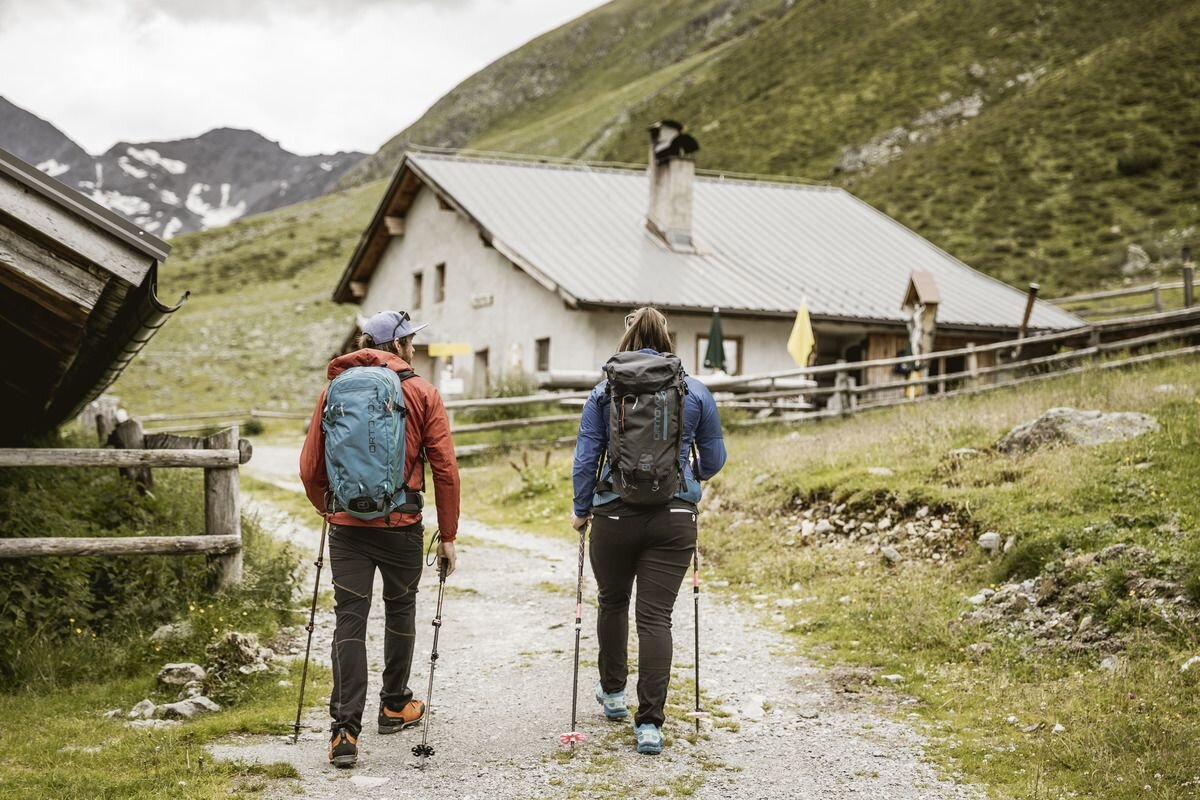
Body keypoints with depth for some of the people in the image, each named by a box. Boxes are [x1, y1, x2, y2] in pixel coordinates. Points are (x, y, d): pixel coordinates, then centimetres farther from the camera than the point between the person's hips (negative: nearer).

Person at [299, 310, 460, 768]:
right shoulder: (422, 393, -1)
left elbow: (310, 468, 5)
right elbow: (445, 469, -4)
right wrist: (448, 534, 3)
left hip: (347, 524, 1)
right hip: (401, 524, -1)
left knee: (349, 619, 1)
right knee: (400, 609, 19)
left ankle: (345, 731, -5)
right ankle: (395, 705, 33)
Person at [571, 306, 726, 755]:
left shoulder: (604, 391, 1)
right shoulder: (695, 392, 3)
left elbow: (585, 457, 1)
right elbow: (713, 459, 12)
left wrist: (581, 510, 13)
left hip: (615, 513, 0)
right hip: (673, 516, 0)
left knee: (613, 602, 22)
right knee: (656, 616, 0)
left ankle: (613, 692, 39)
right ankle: (650, 723, -6)